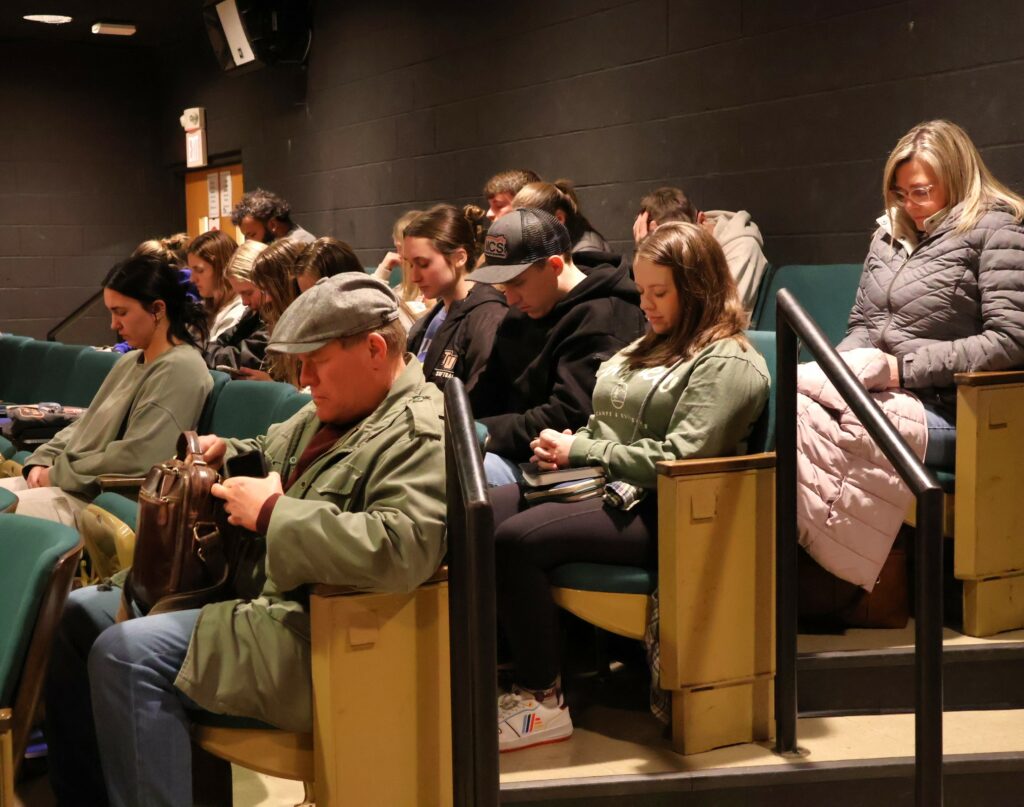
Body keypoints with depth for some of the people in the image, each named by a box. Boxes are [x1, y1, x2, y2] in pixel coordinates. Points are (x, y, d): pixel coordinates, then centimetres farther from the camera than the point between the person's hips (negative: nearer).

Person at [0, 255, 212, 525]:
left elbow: (133, 459, -22)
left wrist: (57, 474, -13)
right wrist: (42, 462, 1)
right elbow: (84, 426, 19)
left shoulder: (180, 369, -15)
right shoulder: (130, 361, 15)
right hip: (81, 485, 9)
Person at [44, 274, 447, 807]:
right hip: (244, 583, 11)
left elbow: (400, 550, -35)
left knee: (126, 655, -25)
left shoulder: (421, 434, -19)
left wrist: (273, 514, -26)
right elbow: (273, 455, 31)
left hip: (318, 636, -11)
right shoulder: (330, 411, 13)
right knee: (76, 617, 11)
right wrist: (225, 454, 7)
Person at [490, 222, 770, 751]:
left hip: (657, 512, -9)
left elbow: (679, 458, -17)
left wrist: (579, 450, -12)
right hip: (608, 489, 9)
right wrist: (564, 448, 1)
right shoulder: (652, 346, 24)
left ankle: (542, 701, -17)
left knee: (516, 539, -29)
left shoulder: (727, 363, -6)